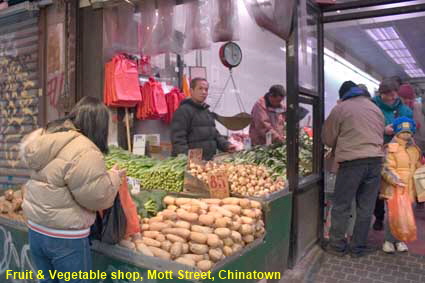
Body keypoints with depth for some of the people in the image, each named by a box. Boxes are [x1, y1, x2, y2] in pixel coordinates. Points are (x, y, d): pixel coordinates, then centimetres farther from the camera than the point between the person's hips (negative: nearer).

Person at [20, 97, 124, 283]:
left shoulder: (44, 137, 3)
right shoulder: (84, 151, -23)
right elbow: (97, 196, -22)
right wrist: (114, 177, -4)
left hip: (36, 230, 8)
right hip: (65, 238, -8)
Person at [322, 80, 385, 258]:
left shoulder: (340, 108, 1)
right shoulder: (376, 108, 16)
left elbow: (328, 139, 5)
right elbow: (381, 134, 19)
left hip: (351, 161, -5)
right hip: (376, 160, 5)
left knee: (341, 206, 7)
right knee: (366, 207, 11)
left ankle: (337, 245, 15)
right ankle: (358, 247, 20)